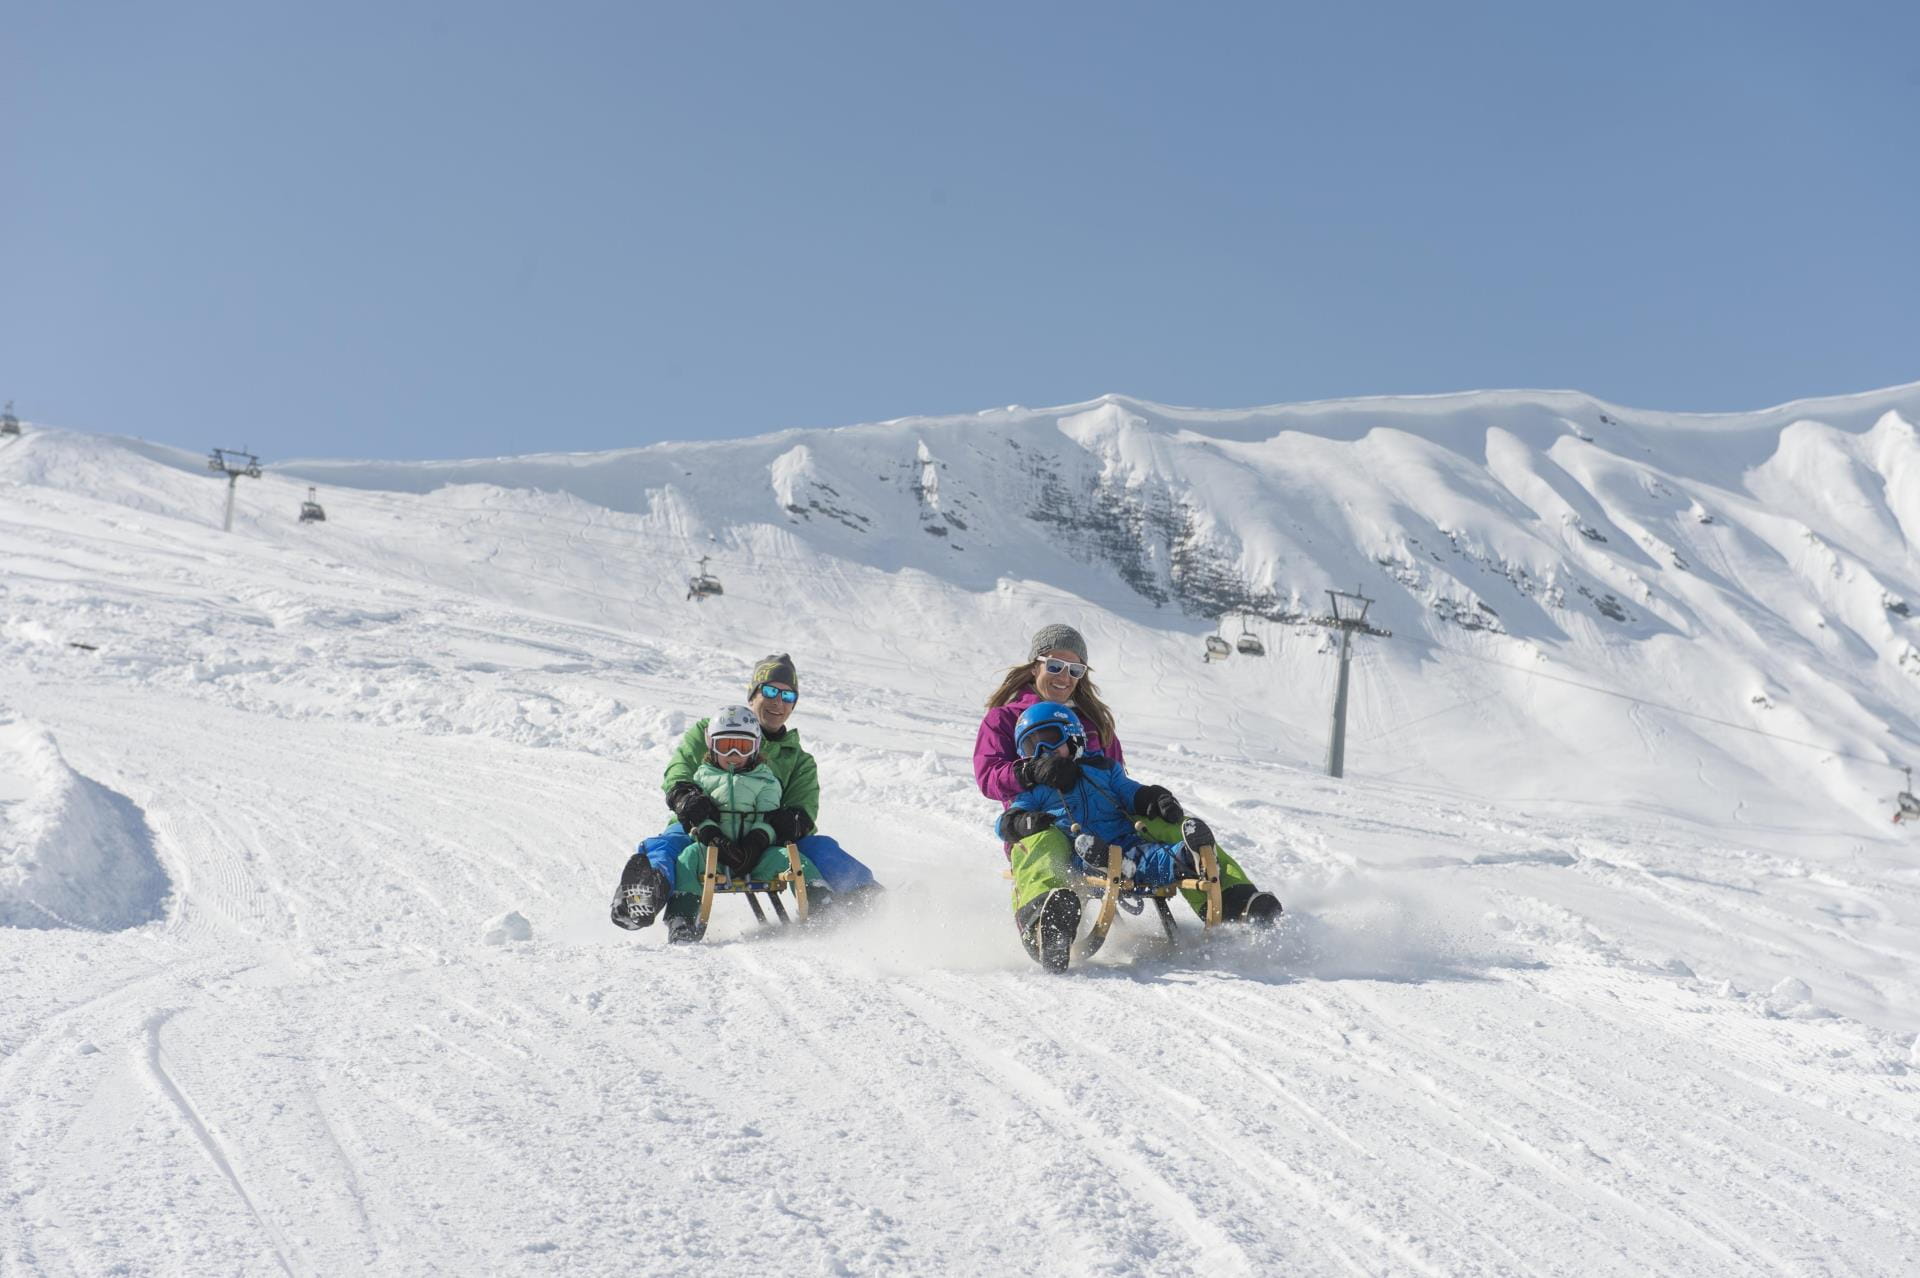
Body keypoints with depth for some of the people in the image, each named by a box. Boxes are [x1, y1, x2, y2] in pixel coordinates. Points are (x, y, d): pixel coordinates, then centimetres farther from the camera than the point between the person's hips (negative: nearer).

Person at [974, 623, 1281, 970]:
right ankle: (1045, 926, -75)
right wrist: (1032, 771, -23)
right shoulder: (1004, 717, 15)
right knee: (1041, 845, -43)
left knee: (1172, 824, -20)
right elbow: (988, 776, -1)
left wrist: (1149, 797, -1)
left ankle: (1232, 901, -39)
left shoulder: (1093, 720, 29)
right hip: (1040, 820, -5)